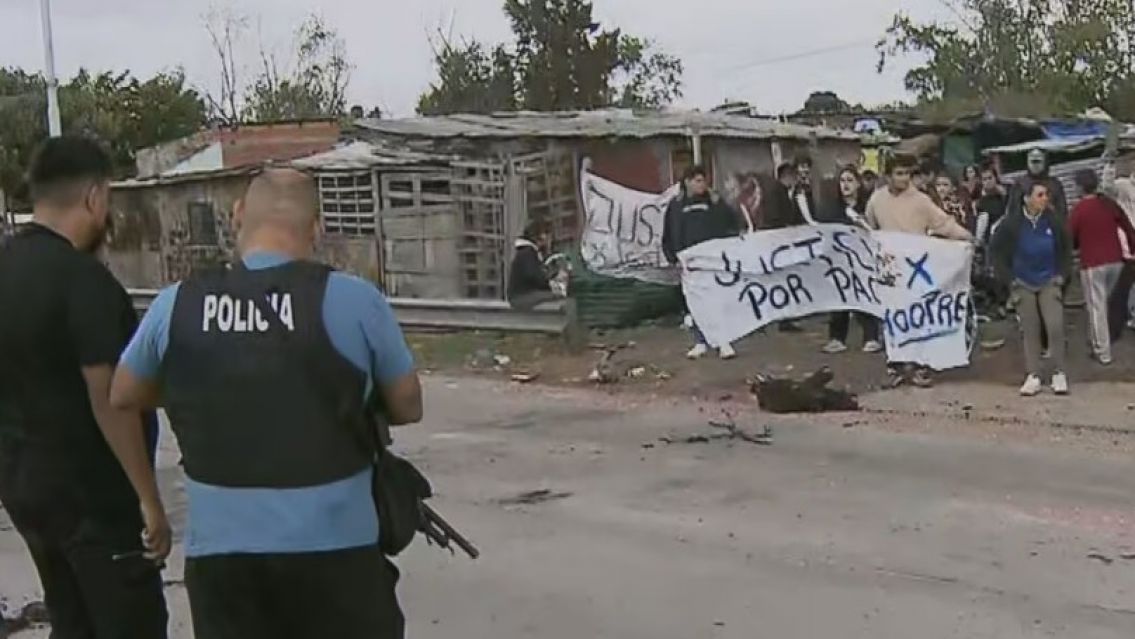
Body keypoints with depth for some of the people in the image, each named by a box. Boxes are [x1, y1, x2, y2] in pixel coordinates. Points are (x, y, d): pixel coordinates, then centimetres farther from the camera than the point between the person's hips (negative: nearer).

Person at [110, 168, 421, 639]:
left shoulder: (176, 305, -3)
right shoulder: (354, 300, -12)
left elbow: (123, 397, 14)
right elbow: (407, 407, 1)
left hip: (220, 547, 3)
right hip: (333, 545, -2)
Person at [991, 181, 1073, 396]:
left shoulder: (1054, 220, -8)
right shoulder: (1012, 223, -10)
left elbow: (1066, 248, 7)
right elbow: (997, 251, 1)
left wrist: (1063, 275, 1)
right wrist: (1010, 279, -2)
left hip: (1049, 282, 0)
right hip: (1023, 284, 0)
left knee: (1055, 327, -9)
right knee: (1030, 330, 4)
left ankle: (1059, 374, 5)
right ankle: (1033, 376, 11)